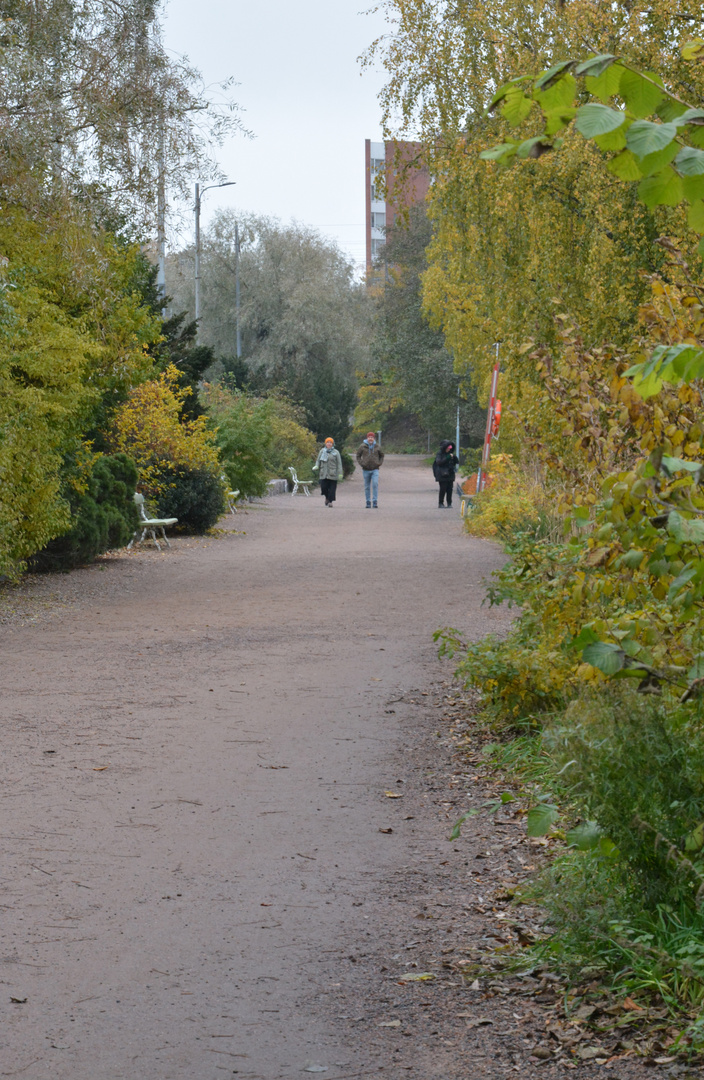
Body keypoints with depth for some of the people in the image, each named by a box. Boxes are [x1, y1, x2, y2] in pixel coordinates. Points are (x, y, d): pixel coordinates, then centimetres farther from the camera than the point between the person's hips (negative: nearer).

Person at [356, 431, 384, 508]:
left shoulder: (377, 447, 3)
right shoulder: (362, 446, 0)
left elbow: (382, 455, 17)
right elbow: (358, 456, 10)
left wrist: (380, 464, 4)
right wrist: (361, 464, -2)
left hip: (375, 469, -1)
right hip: (366, 469, 1)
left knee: (375, 484, -15)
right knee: (367, 487, 6)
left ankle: (375, 502, -14)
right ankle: (368, 502, 14)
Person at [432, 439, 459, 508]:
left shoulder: (450, 453, 11)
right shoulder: (439, 454, -3)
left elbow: (457, 462, 13)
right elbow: (439, 462, -15)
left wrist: (454, 457, -8)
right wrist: (447, 458, -21)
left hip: (450, 475, 5)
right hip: (442, 475, -5)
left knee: (450, 489, 1)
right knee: (443, 489, -8)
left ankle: (449, 503, 7)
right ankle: (440, 503, 1)